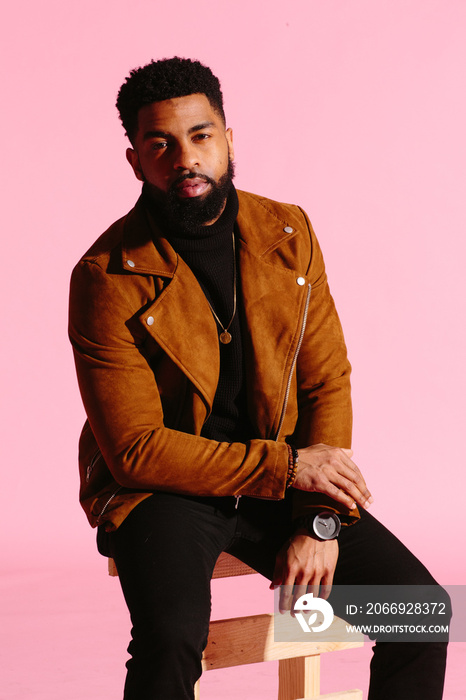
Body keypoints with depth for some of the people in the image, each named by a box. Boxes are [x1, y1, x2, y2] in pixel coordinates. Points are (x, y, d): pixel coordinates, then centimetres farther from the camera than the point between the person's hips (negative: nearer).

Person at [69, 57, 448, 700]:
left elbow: (329, 383, 1)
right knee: (173, 637, -33)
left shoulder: (289, 235, 0)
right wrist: (286, 465, -19)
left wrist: (321, 522, -12)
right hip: (163, 485, -4)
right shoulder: (107, 278, -14)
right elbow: (137, 450, -15)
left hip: (284, 480, 4)